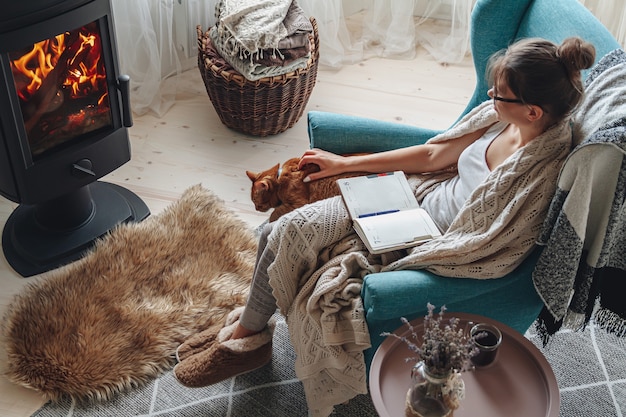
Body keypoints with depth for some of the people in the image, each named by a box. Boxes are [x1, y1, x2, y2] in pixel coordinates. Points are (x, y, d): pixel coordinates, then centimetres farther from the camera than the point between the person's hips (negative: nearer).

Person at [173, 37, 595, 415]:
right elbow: (434, 154, 3)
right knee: (285, 231, -5)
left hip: (432, 244, -6)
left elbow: (478, 249, -23)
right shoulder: (504, 114, -7)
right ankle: (247, 329, 16)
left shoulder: (540, 173, -28)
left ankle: (248, 337, 23)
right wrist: (346, 163, 8)